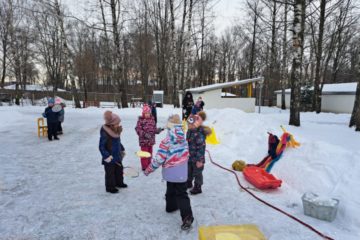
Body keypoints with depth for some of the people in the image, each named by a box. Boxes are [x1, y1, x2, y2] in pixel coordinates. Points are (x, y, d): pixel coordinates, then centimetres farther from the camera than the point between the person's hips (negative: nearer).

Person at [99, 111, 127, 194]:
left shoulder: (116, 131, 1)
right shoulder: (105, 133, -24)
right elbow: (101, 146, -22)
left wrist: (122, 150, 17)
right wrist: (106, 156, -25)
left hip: (117, 156, 9)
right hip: (110, 159, -9)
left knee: (119, 170, 21)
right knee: (110, 173, 6)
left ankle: (119, 183, 41)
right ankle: (110, 187, 22)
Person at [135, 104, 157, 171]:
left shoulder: (152, 119, 5)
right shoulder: (141, 120, -13)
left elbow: (154, 128, 14)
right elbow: (138, 129, -18)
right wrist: (144, 134, -30)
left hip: (151, 140, 6)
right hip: (144, 140, -6)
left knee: (150, 153, 18)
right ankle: (144, 166, 15)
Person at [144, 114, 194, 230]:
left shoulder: (166, 141, -19)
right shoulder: (183, 139, -3)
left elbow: (159, 159, -18)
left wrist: (148, 169, -6)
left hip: (170, 173, -2)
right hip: (182, 173, 2)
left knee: (170, 191, 22)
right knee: (181, 194, 4)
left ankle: (171, 206, 40)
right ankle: (187, 217, -5)